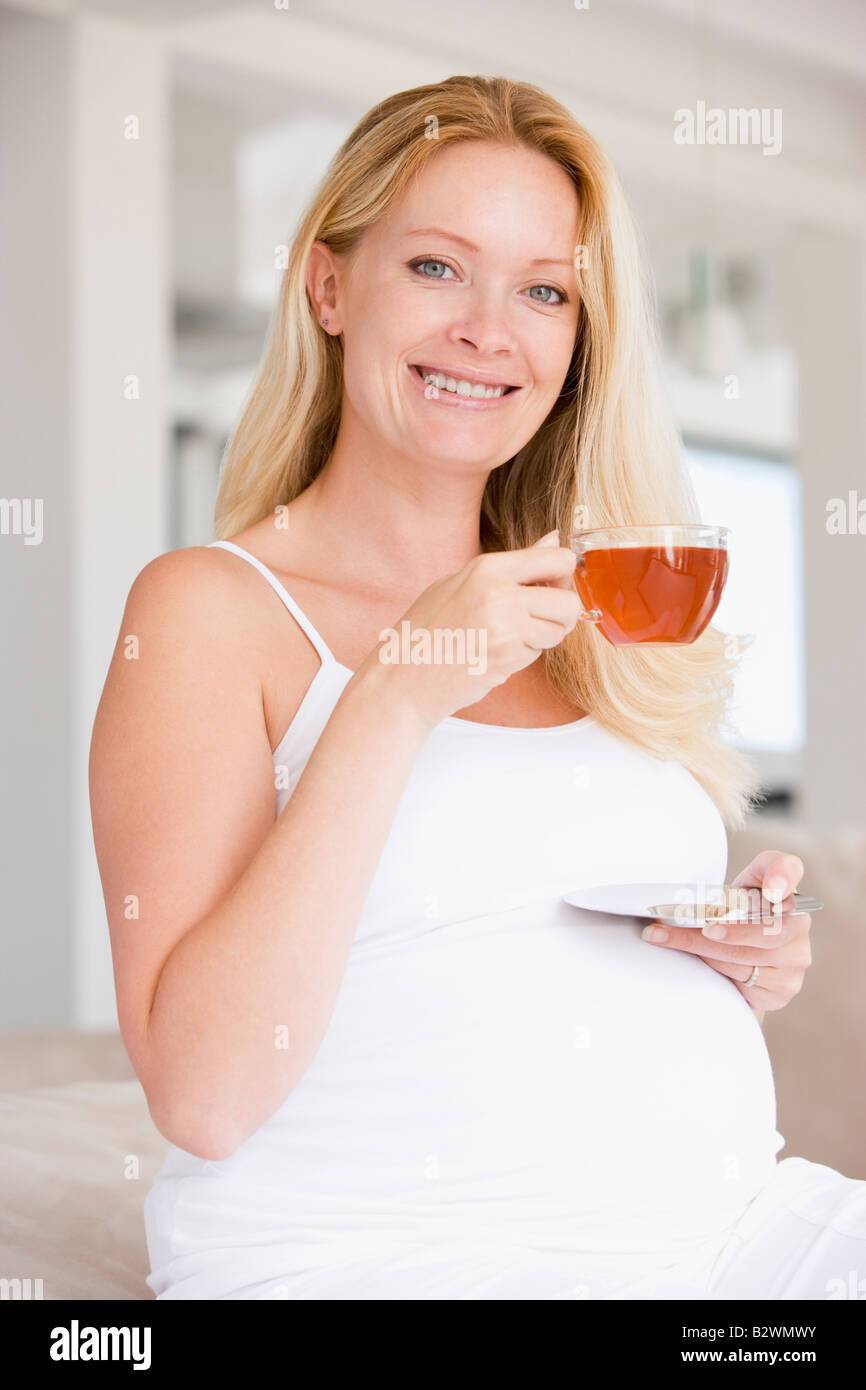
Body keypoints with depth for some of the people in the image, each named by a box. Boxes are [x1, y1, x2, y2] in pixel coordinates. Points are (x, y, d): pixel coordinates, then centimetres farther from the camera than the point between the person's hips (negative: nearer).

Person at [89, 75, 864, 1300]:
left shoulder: (602, 626, 14)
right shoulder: (213, 607, -3)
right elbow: (205, 1095, -14)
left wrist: (760, 960, 2)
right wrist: (393, 697, -18)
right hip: (362, 1257, -6)